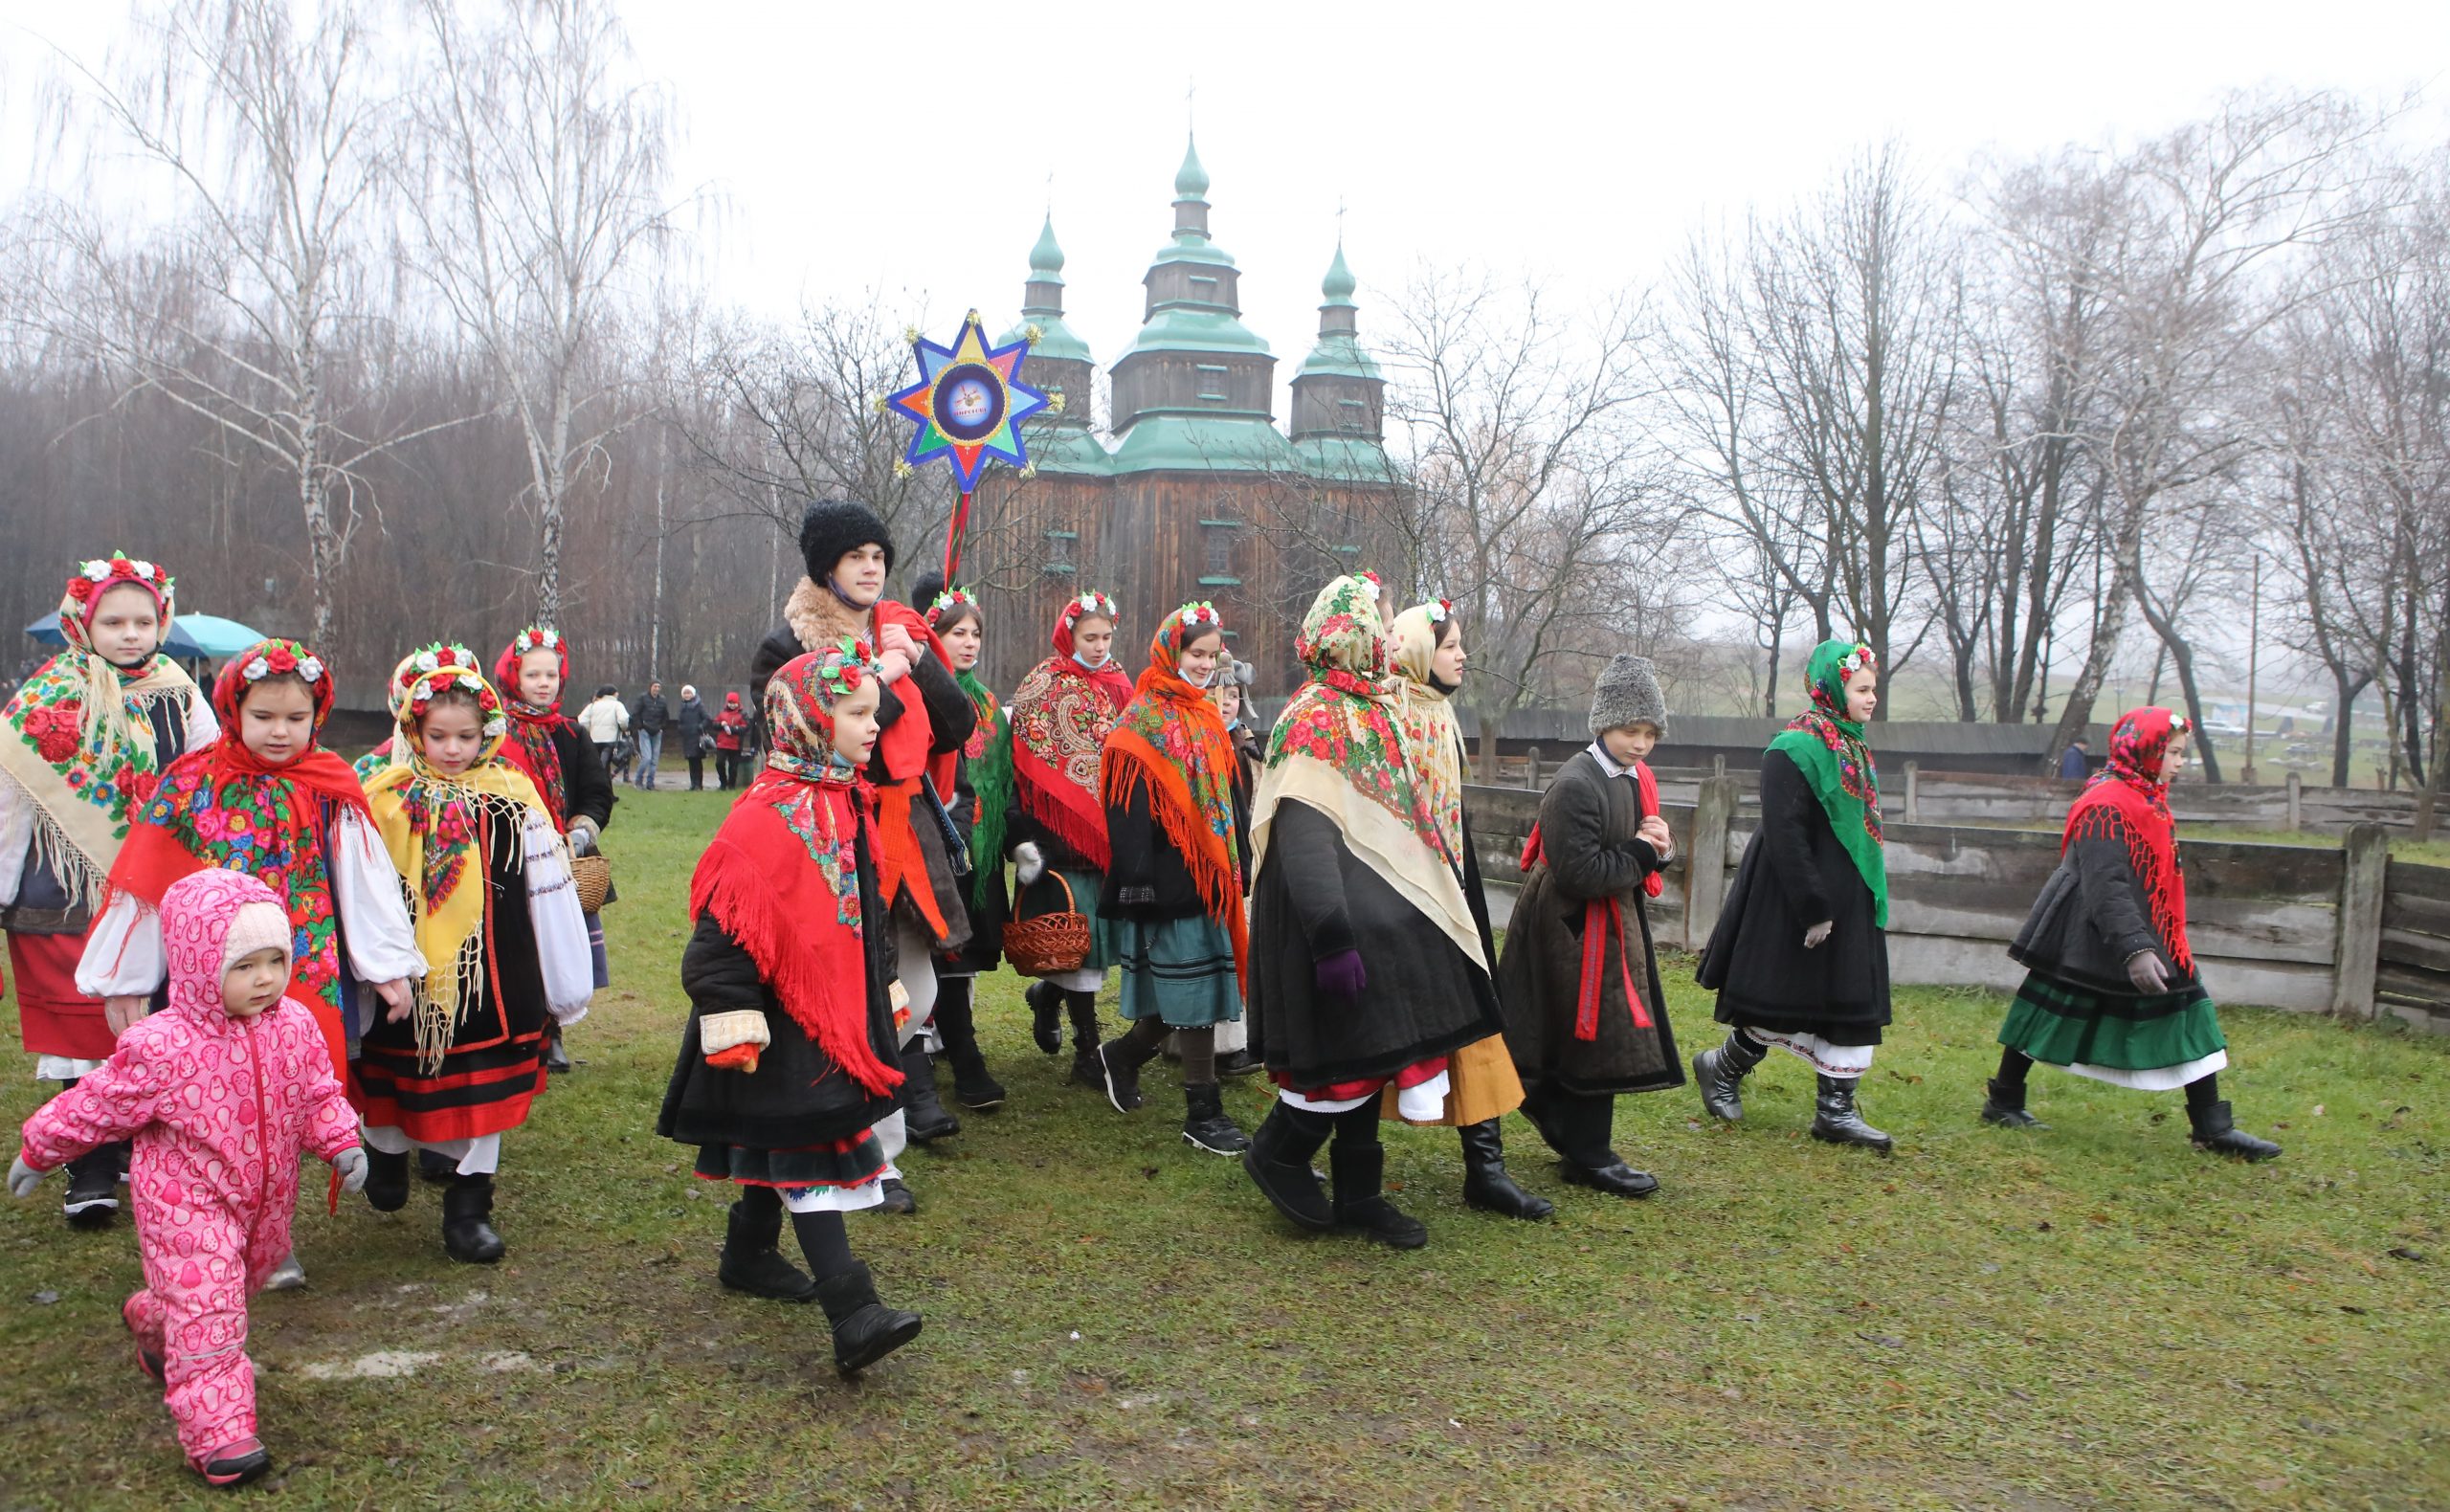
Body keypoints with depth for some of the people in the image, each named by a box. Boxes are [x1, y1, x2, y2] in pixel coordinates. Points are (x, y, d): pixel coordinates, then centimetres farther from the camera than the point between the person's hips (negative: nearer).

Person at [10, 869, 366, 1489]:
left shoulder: (295, 1026, -10)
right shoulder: (161, 1047, -25)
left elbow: (318, 1093, 5)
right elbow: (97, 1106, -10)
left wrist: (341, 1142, -6)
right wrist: (39, 1153, 1)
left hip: (265, 1199, 6)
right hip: (186, 1205, -6)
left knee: (239, 1283, 25)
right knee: (205, 1308, -7)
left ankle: (151, 1323, 56)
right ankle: (218, 1430, 1)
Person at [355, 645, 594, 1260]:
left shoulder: (515, 798, -3)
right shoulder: (384, 798, -1)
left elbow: (549, 890, -1)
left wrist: (566, 984, 1)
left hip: (491, 972, -1)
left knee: (484, 1090, 3)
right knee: (394, 1071, 16)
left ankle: (469, 1206, 14)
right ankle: (388, 1150, 45)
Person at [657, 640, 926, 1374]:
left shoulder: (844, 803, 10)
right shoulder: (767, 816, -20)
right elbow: (727, 926, -23)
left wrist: (883, 995, 25)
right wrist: (734, 1025, -25)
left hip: (836, 1009, 9)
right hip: (787, 1018, -9)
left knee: (779, 1144, 22)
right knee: (813, 1157, -10)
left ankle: (749, 1253, 40)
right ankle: (852, 1313, -12)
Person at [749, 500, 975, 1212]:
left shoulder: (903, 633, 14)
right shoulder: (787, 647, -2)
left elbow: (958, 727, 6)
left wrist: (917, 662, -6)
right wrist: (880, 681, -11)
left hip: (907, 828, 6)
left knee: (917, 999, 7)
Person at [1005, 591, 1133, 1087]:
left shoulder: (1117, 684, 12)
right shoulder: (1043, 687, -4)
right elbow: (1025, 765, -7)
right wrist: (1023, 839, -12)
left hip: (1108, 830, 5)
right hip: (1062, 831, -5)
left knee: (1093, 931, 7)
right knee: (1081, 933, -6)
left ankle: (1047, 994, 36)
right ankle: (1087, 1051, 1)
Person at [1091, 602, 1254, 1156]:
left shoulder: (1207, 718, 15)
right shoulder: (1144, 721, -9)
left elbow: (1231, 798, 19)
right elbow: (1129, 807, -15)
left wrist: (1237, 867, 15)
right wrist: (1138, 880, -21)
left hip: (1210, 874, 8)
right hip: (1170, 876, -8)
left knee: (1200, 986, 10)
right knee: (1193, 988, -5)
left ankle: (1123, 1053, 32)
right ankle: (1202, 1110, 4)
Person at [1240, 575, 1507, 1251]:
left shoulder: (1370, 711, 14)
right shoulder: (1316, 720, -16)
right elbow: (1302, 837, -26)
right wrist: (1332, 937, -32)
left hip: (1378, 916, 9)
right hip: (1346, 921, -9)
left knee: (1371, 1055, 13)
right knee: (1350, 1055, -5)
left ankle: (1358, 1196, 22)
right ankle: (1276, 1153, 18)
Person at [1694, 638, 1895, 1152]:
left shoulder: (1853, 748, 12)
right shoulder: (1794, 750, -17)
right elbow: (1785, 836, -21)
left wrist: (1873, 900, 17)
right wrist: (1813, 907, -22)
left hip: (1851, 902, 9)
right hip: (1798, 902, -9)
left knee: (1854, 1004, 7)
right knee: (1787, 1003, 0)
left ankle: (1835, 1110, 14)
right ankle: (1721, 1069, 22)